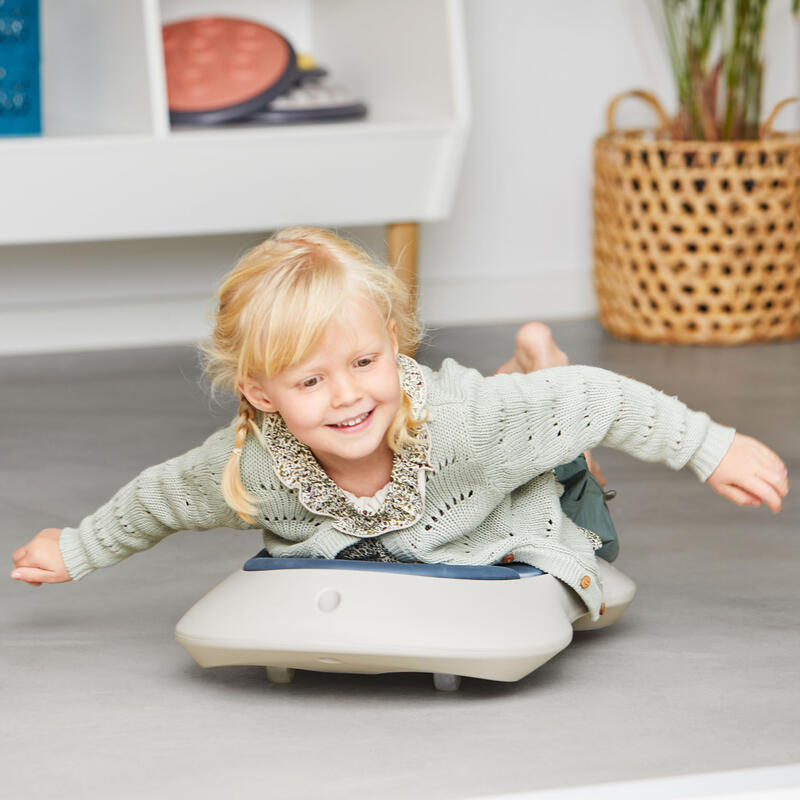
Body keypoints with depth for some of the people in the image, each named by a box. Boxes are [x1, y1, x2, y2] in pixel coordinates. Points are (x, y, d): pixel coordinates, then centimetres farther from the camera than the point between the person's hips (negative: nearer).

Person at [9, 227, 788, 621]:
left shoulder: (460, 419, -48)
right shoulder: (251, 467, -38)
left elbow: (596, 399, -36)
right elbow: (159, 496, -17)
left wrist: (714, 449, -30)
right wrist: (74, 552, -3)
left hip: (496, 539, -3)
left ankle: (533, 361, 36)